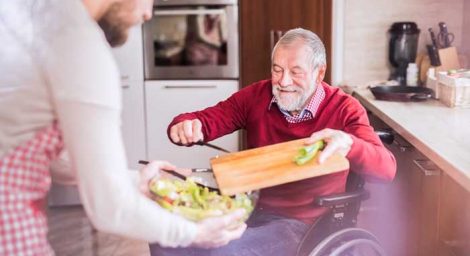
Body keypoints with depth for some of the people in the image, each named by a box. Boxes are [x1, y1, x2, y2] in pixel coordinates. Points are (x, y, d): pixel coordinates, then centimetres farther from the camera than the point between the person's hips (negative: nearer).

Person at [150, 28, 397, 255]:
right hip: (252, 208, 5)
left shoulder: (344, 109, -8)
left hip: (304, 222, -4)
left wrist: (348, 144, -43)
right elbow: (207, 119, 5)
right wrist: (185, 126, -21)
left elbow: (386, 168, -20)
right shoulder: (256, 95, 4)